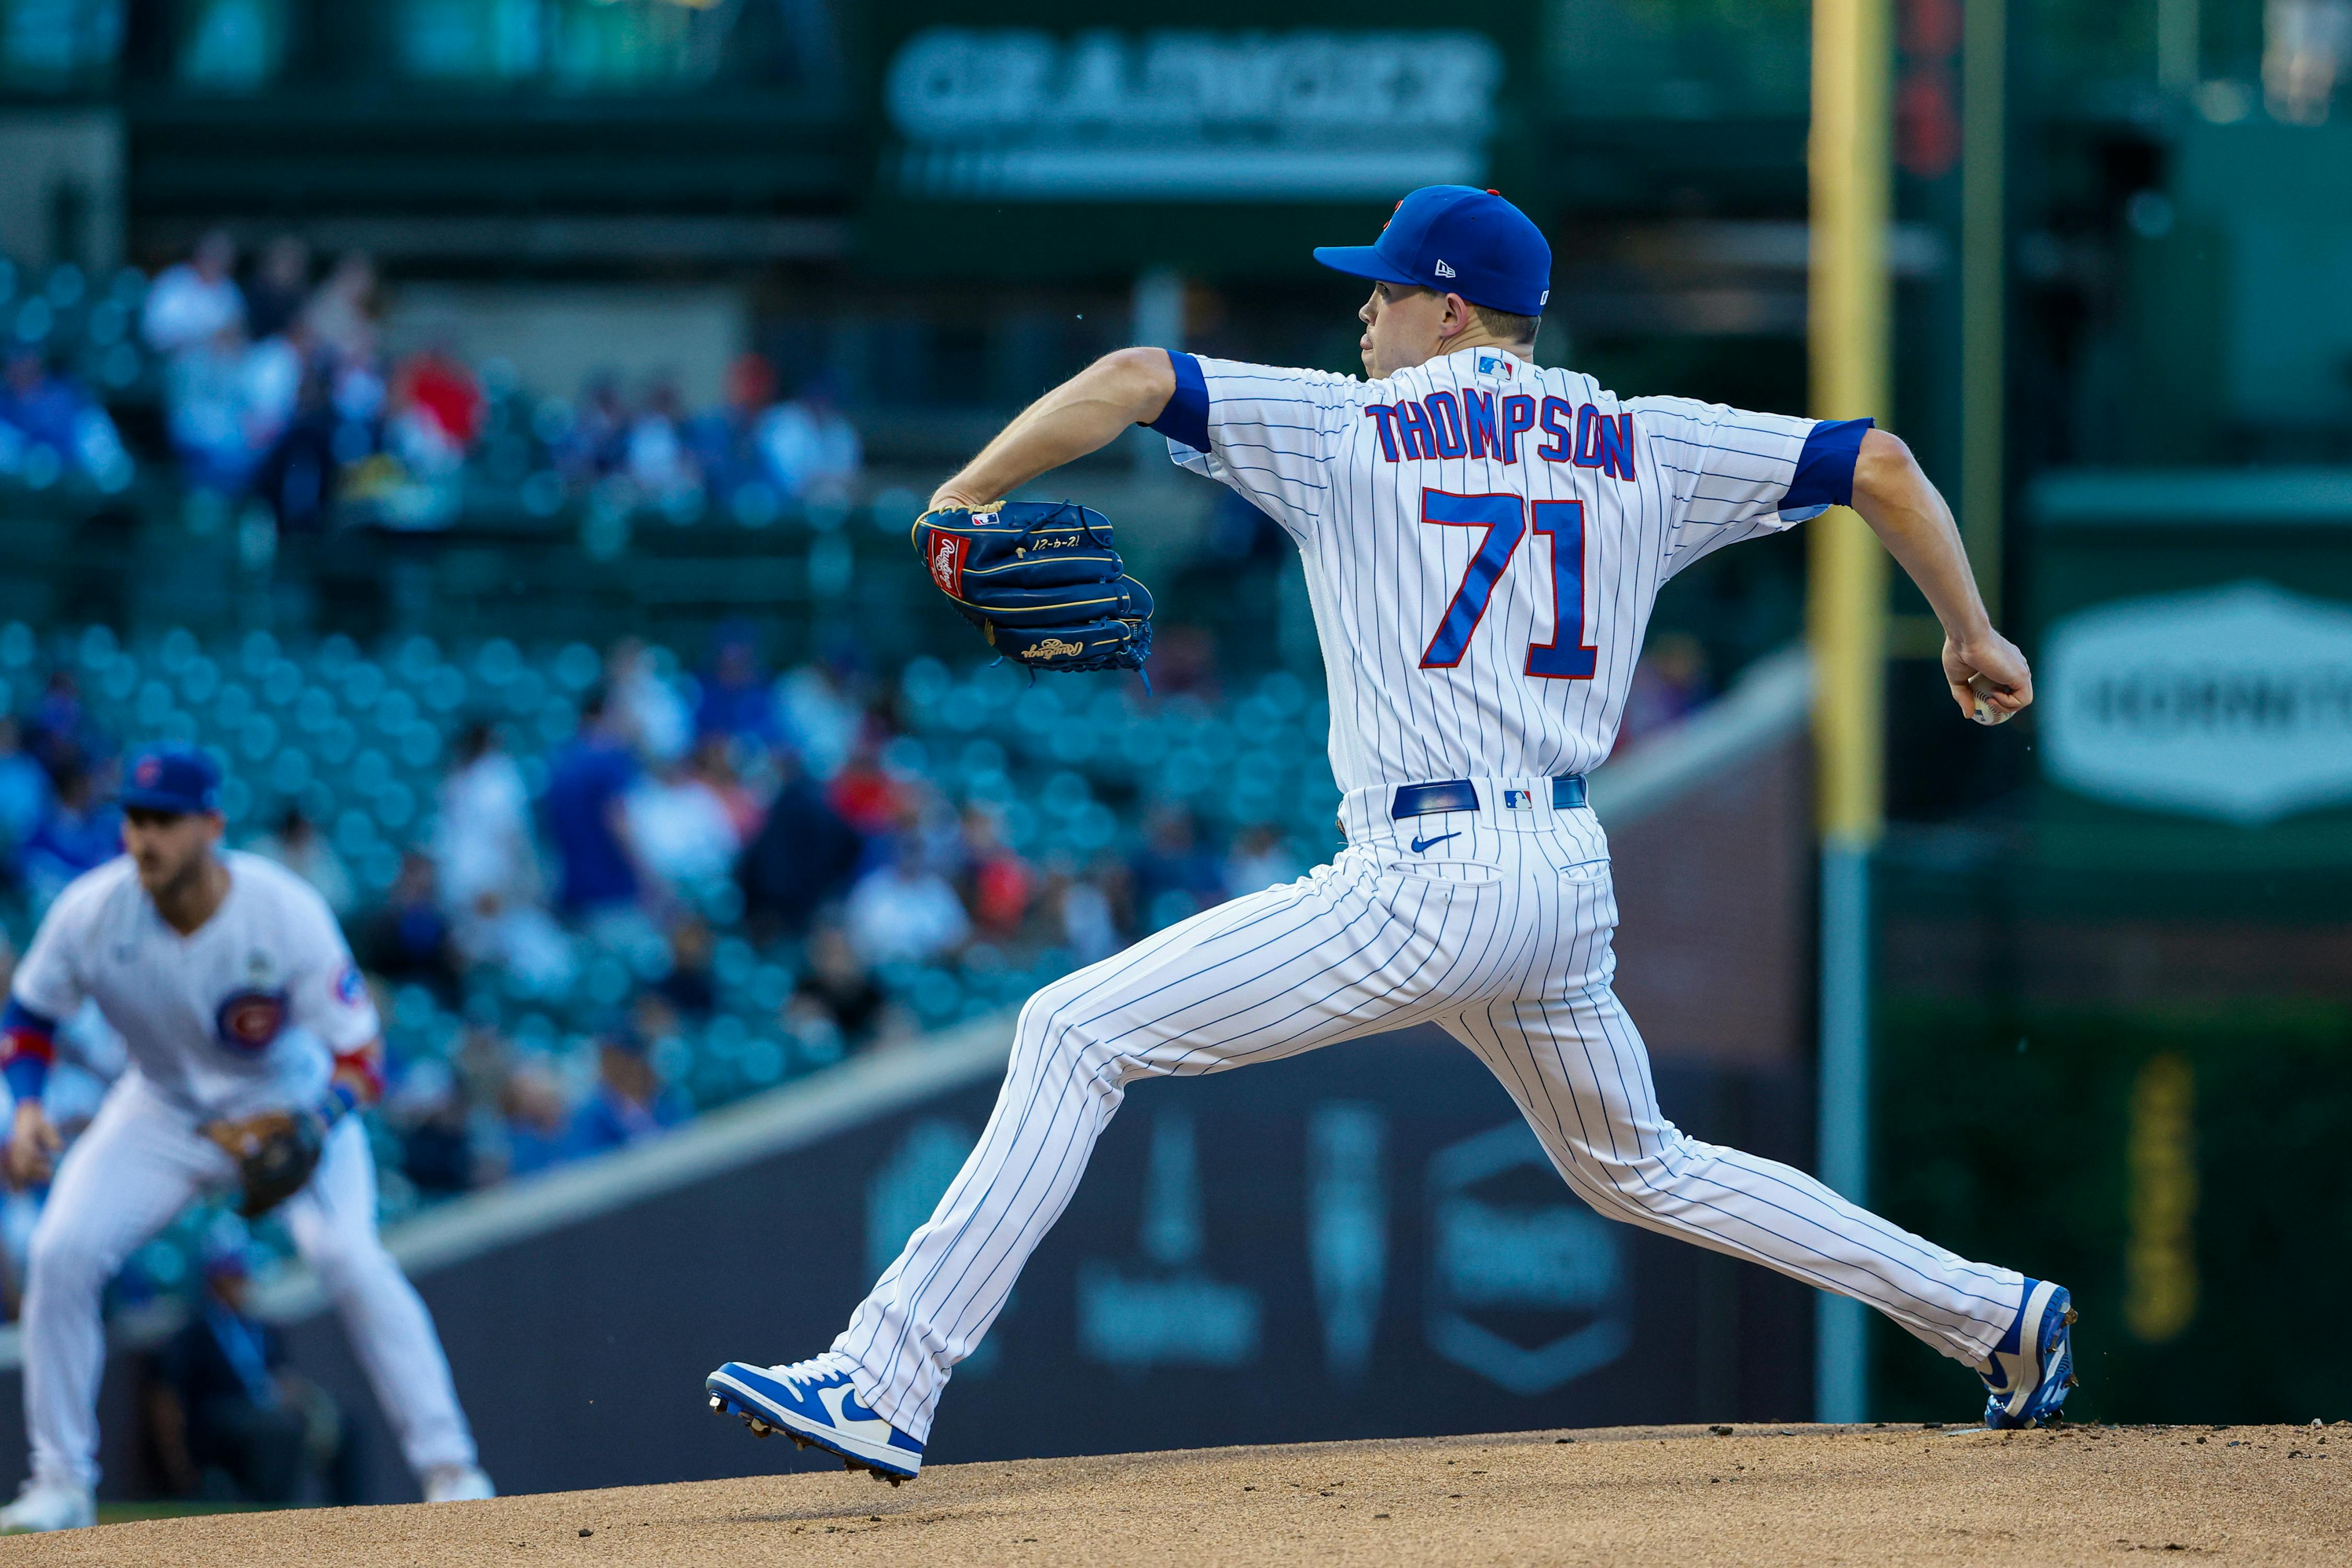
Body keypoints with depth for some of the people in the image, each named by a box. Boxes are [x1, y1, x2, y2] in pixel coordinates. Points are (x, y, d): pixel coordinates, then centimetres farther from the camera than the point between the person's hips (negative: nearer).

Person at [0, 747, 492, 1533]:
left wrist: (305, 1128, -41)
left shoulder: (286, 914, -29)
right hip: (164, 1108, 3)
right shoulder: (93, 911, -22)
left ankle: (449, 1467, -16)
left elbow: (359, 1056, -22)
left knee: (347, 1254, -26)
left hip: (293, 1102, -3)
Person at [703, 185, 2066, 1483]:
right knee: (1641, 1171, 30)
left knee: (1076, 1036, -5)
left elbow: (1134, 380, -9)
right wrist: (1974, 635, 24)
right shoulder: (1645, 447, 14)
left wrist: (967, 496, 2)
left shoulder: (1349, 430, 1)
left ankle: (885, 1387, -16)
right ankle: (1993, 1313, 28)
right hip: (1571, 884, 7)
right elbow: (1879, 461, 12)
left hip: (1427, 885, -7)